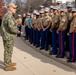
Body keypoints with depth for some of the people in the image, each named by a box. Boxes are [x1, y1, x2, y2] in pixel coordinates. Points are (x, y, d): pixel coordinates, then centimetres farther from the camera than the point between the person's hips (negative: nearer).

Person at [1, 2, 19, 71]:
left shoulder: (5, 15, 12)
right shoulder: (9, 16, -21)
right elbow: (12, 28, -28)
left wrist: (16, 30, 11)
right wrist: (17, 31, -8)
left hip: (6, 36, 10)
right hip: (9, 37, -10)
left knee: (8, 51, 20)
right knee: (8, 51, 1)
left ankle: (9, 62, 34)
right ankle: (7, 66, 11)